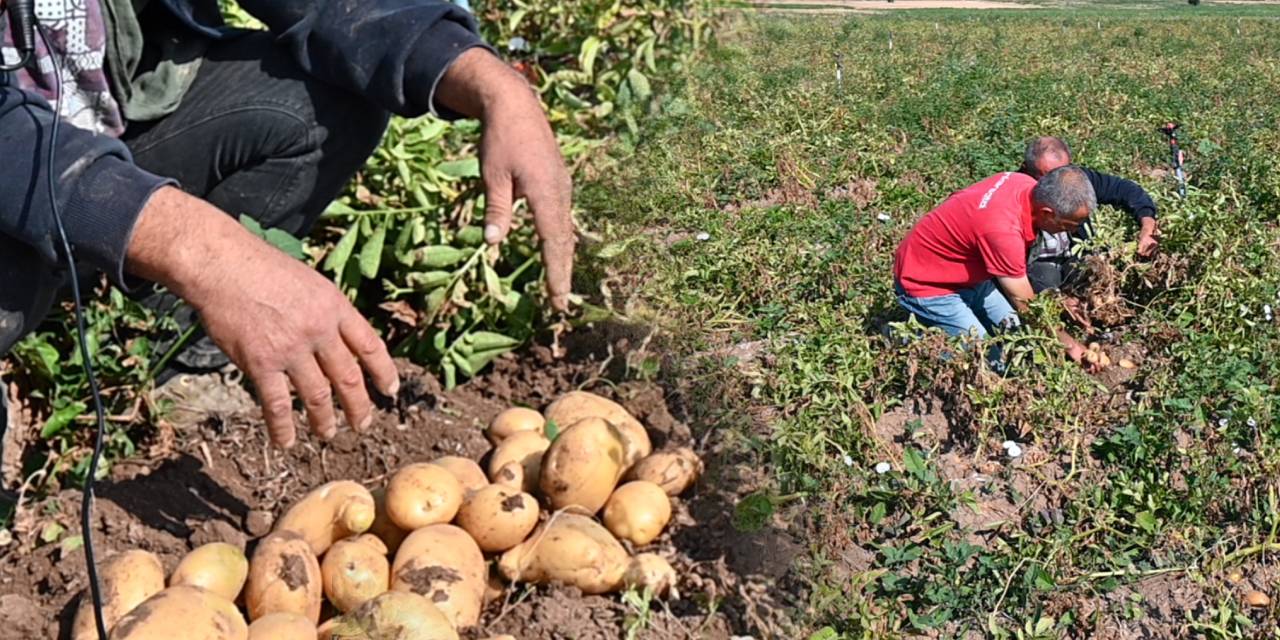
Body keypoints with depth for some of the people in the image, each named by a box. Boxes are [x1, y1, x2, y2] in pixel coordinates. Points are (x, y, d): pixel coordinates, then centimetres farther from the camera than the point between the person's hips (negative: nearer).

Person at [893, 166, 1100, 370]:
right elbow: (1025, 303, -22)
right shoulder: (1003, 230, -37)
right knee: (993, 362, -11)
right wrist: (1070, 345, -11)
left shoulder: (1026, 184, -13)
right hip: (927, 284, -9)